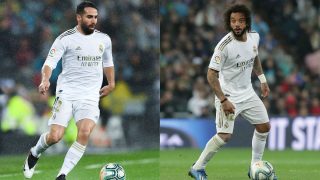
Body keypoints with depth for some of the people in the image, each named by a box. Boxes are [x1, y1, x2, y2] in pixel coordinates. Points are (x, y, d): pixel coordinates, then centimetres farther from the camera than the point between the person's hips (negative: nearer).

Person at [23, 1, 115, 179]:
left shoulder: (104, 39, 9)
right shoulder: (66, 39, -6)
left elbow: (108, 63, 28)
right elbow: (50, 62, -14)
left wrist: (111, 84, 18)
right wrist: (45, 80, -32)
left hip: (90, 96, 3)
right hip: (67, 93, -3)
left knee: (85, 133, -21)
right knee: (55, 136, -11)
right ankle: (34, 154, 25)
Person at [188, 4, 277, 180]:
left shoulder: (254, 37, -5)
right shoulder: (225, 45, -26)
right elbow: (211, 75, -22)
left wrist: (262, 79, 15)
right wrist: (223, 100, -25)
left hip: (247, 92, 7)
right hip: (228, 95, -7)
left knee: (264, 127, 9)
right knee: (224, 136, -15)